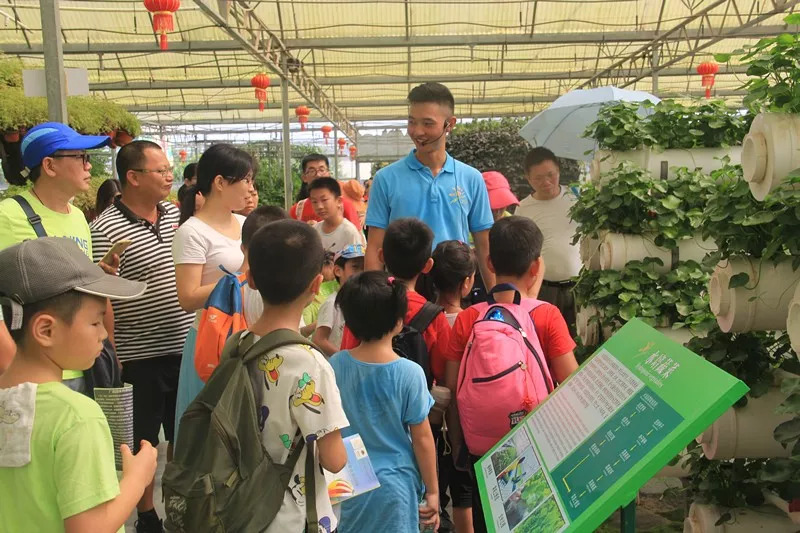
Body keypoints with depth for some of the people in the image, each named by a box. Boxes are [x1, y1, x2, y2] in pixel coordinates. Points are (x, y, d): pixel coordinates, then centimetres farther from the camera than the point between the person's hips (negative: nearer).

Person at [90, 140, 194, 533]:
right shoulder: (107, 229, -16)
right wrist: (109, 361, -15)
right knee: (143, 444, 13)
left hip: (185, 348, 6)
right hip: (140, 358, -5)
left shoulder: (175, 213, 3)